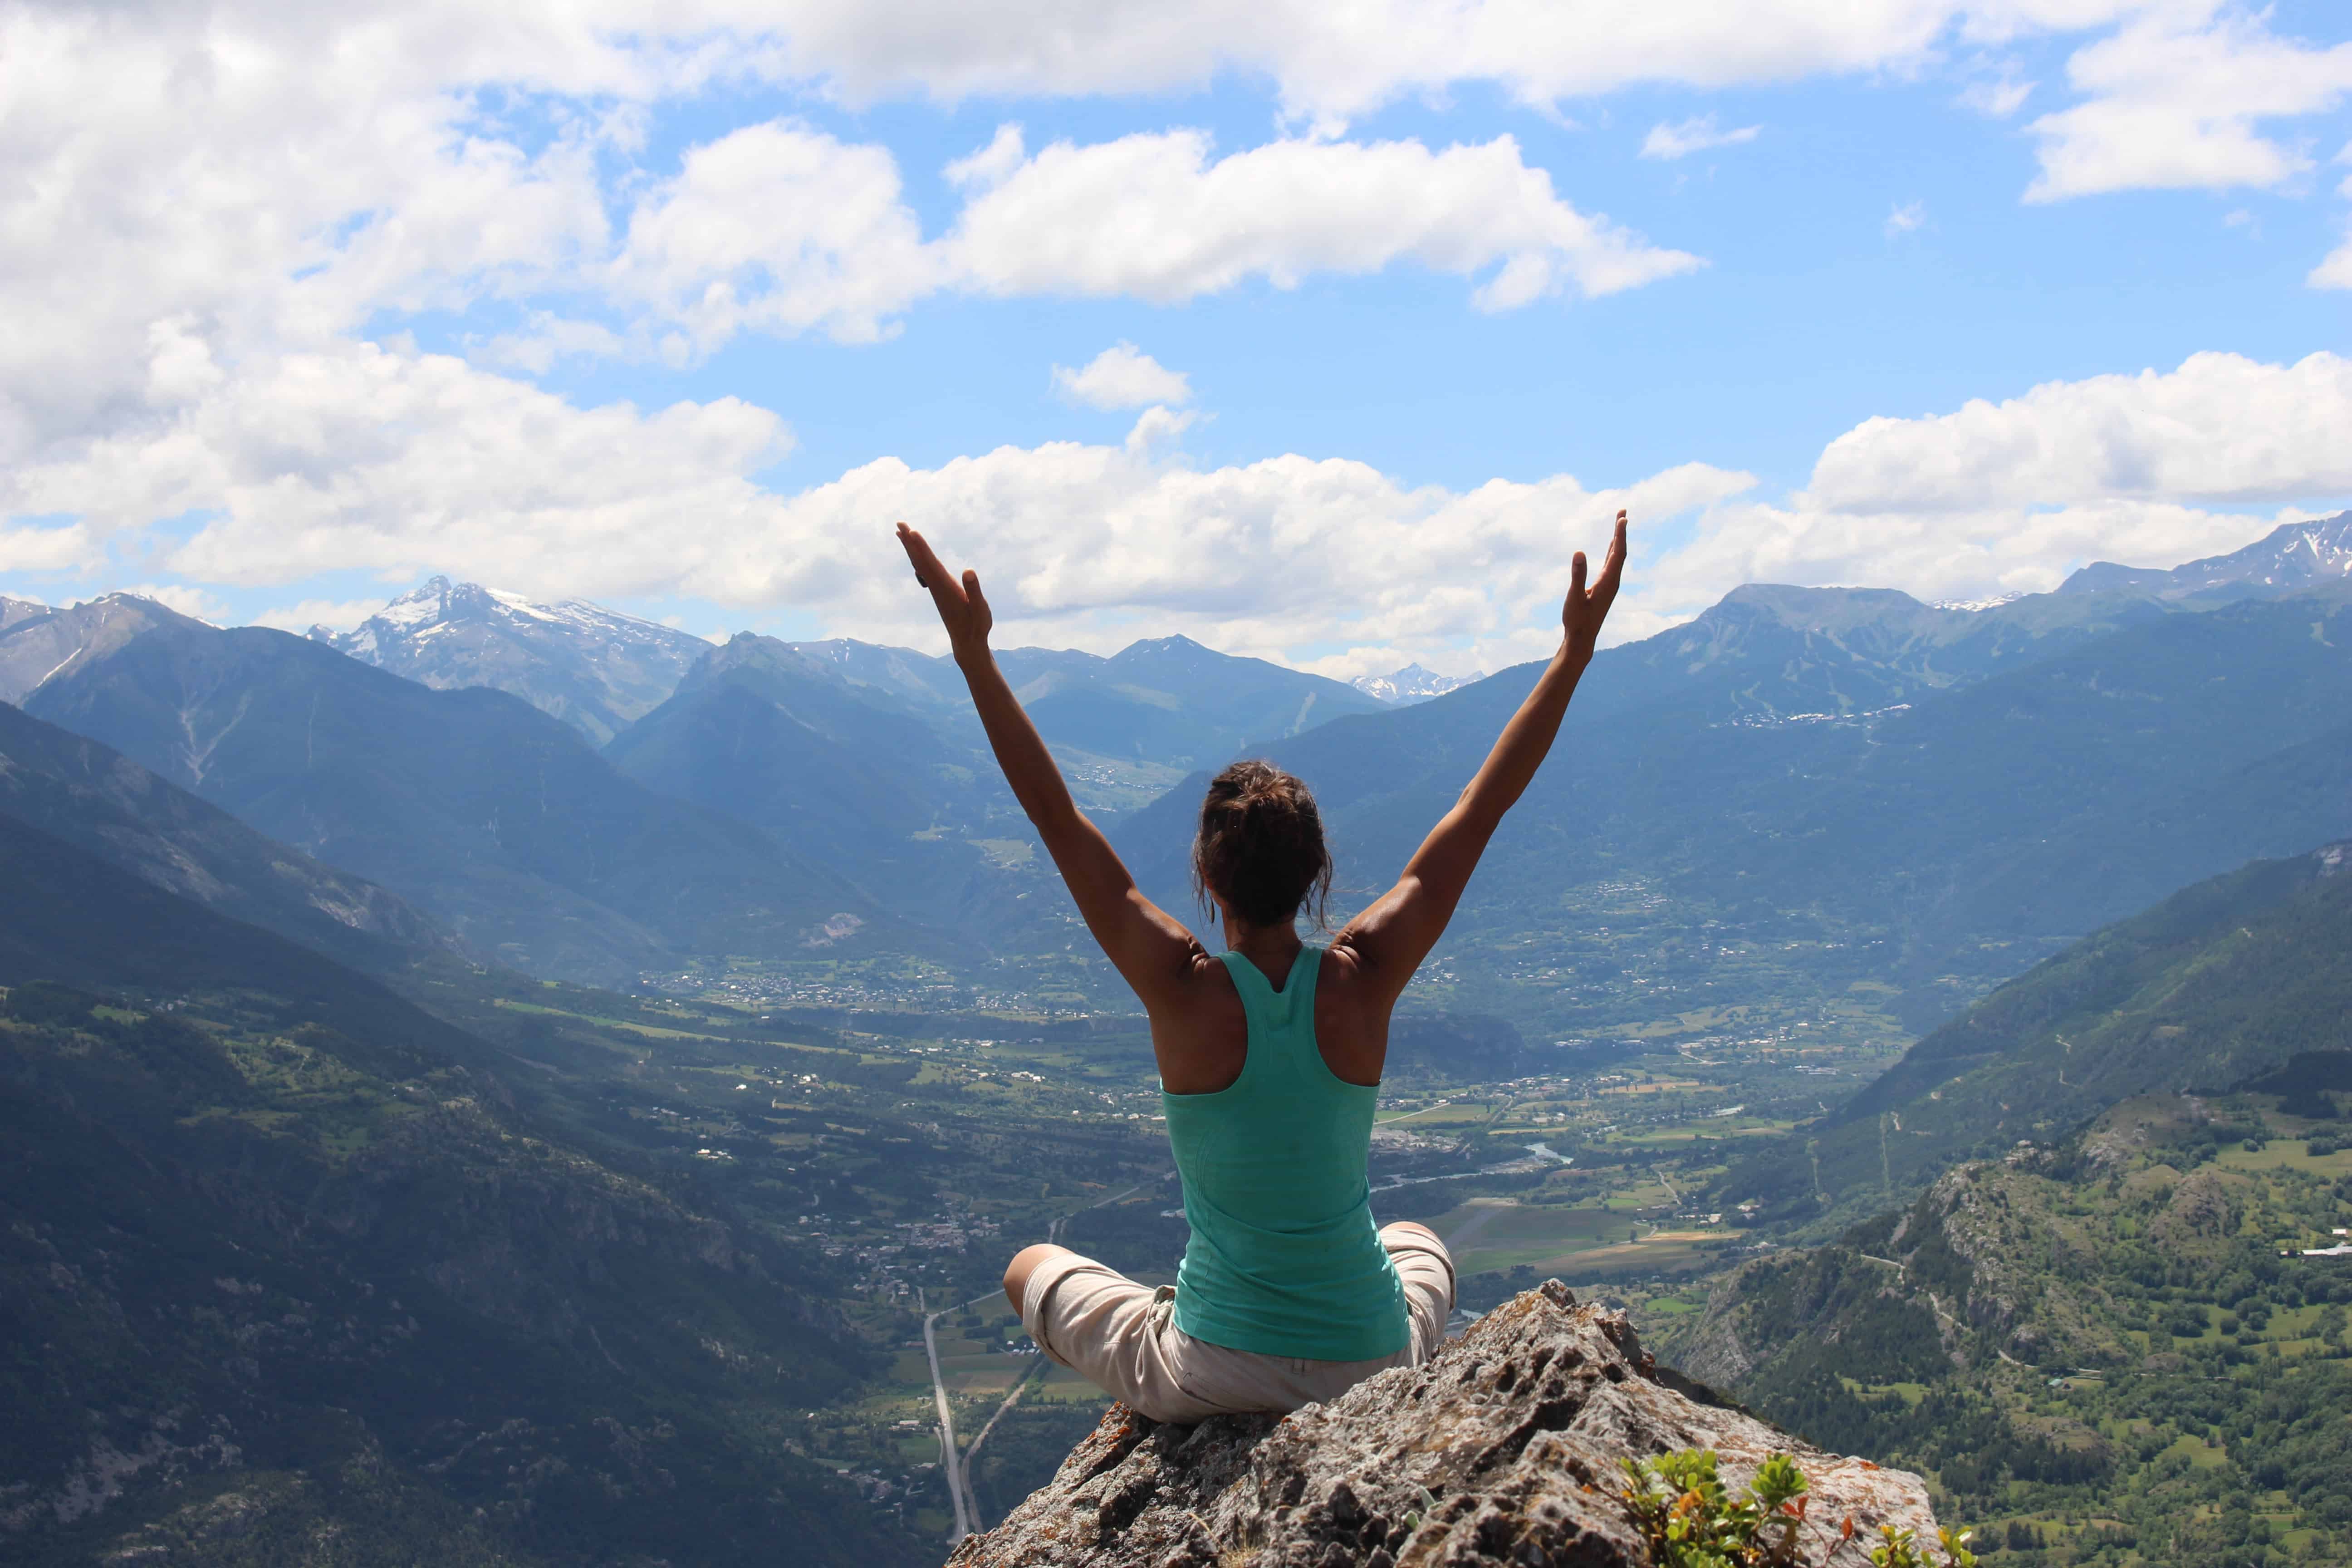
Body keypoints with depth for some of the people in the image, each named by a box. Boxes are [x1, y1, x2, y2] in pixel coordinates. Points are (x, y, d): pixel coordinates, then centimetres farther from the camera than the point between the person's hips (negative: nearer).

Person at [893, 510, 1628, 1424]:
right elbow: (1484, 806, -6)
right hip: (1374, 1369, 3)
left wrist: (975, 655, -14)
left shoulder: (1185, 992, -17)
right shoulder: (1362, 980, -13)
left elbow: (1057, 818, -15)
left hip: (1212, 1376, -2)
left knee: (1032, 1270, 27)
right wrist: (1576, 649, -2)